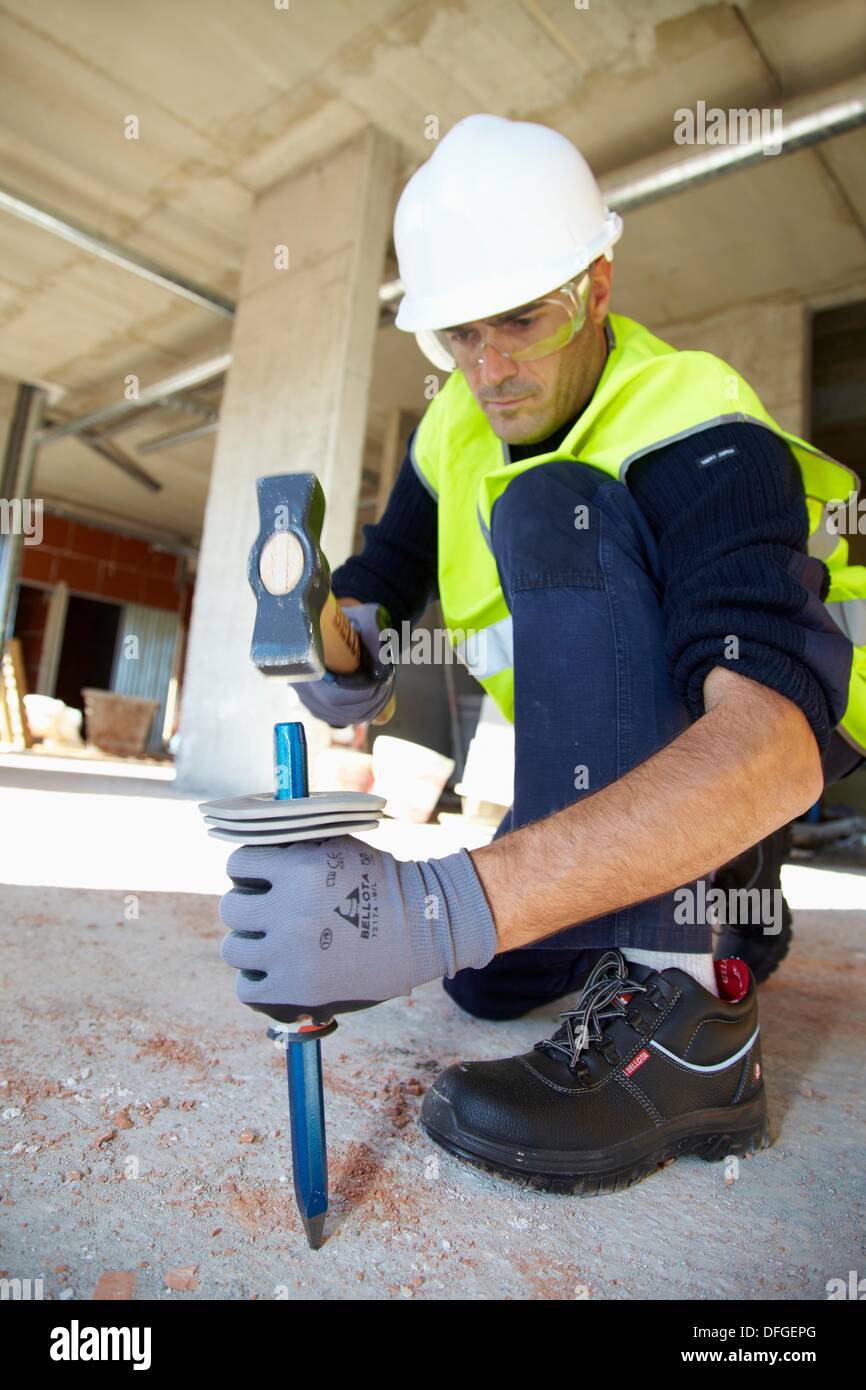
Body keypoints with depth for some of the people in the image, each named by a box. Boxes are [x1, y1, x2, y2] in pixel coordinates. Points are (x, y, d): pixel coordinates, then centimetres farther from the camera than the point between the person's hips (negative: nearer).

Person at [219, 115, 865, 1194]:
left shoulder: (702, 437, -28)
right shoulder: (460, 424, -3)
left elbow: (773, 742, -43)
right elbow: (383, 572, 2)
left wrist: (445, 906, -55)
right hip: (625, 743, 7)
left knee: (553, 512, -30)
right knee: (488, 979, -5)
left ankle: (679, 1012, -34)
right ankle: (709, 887, 22)